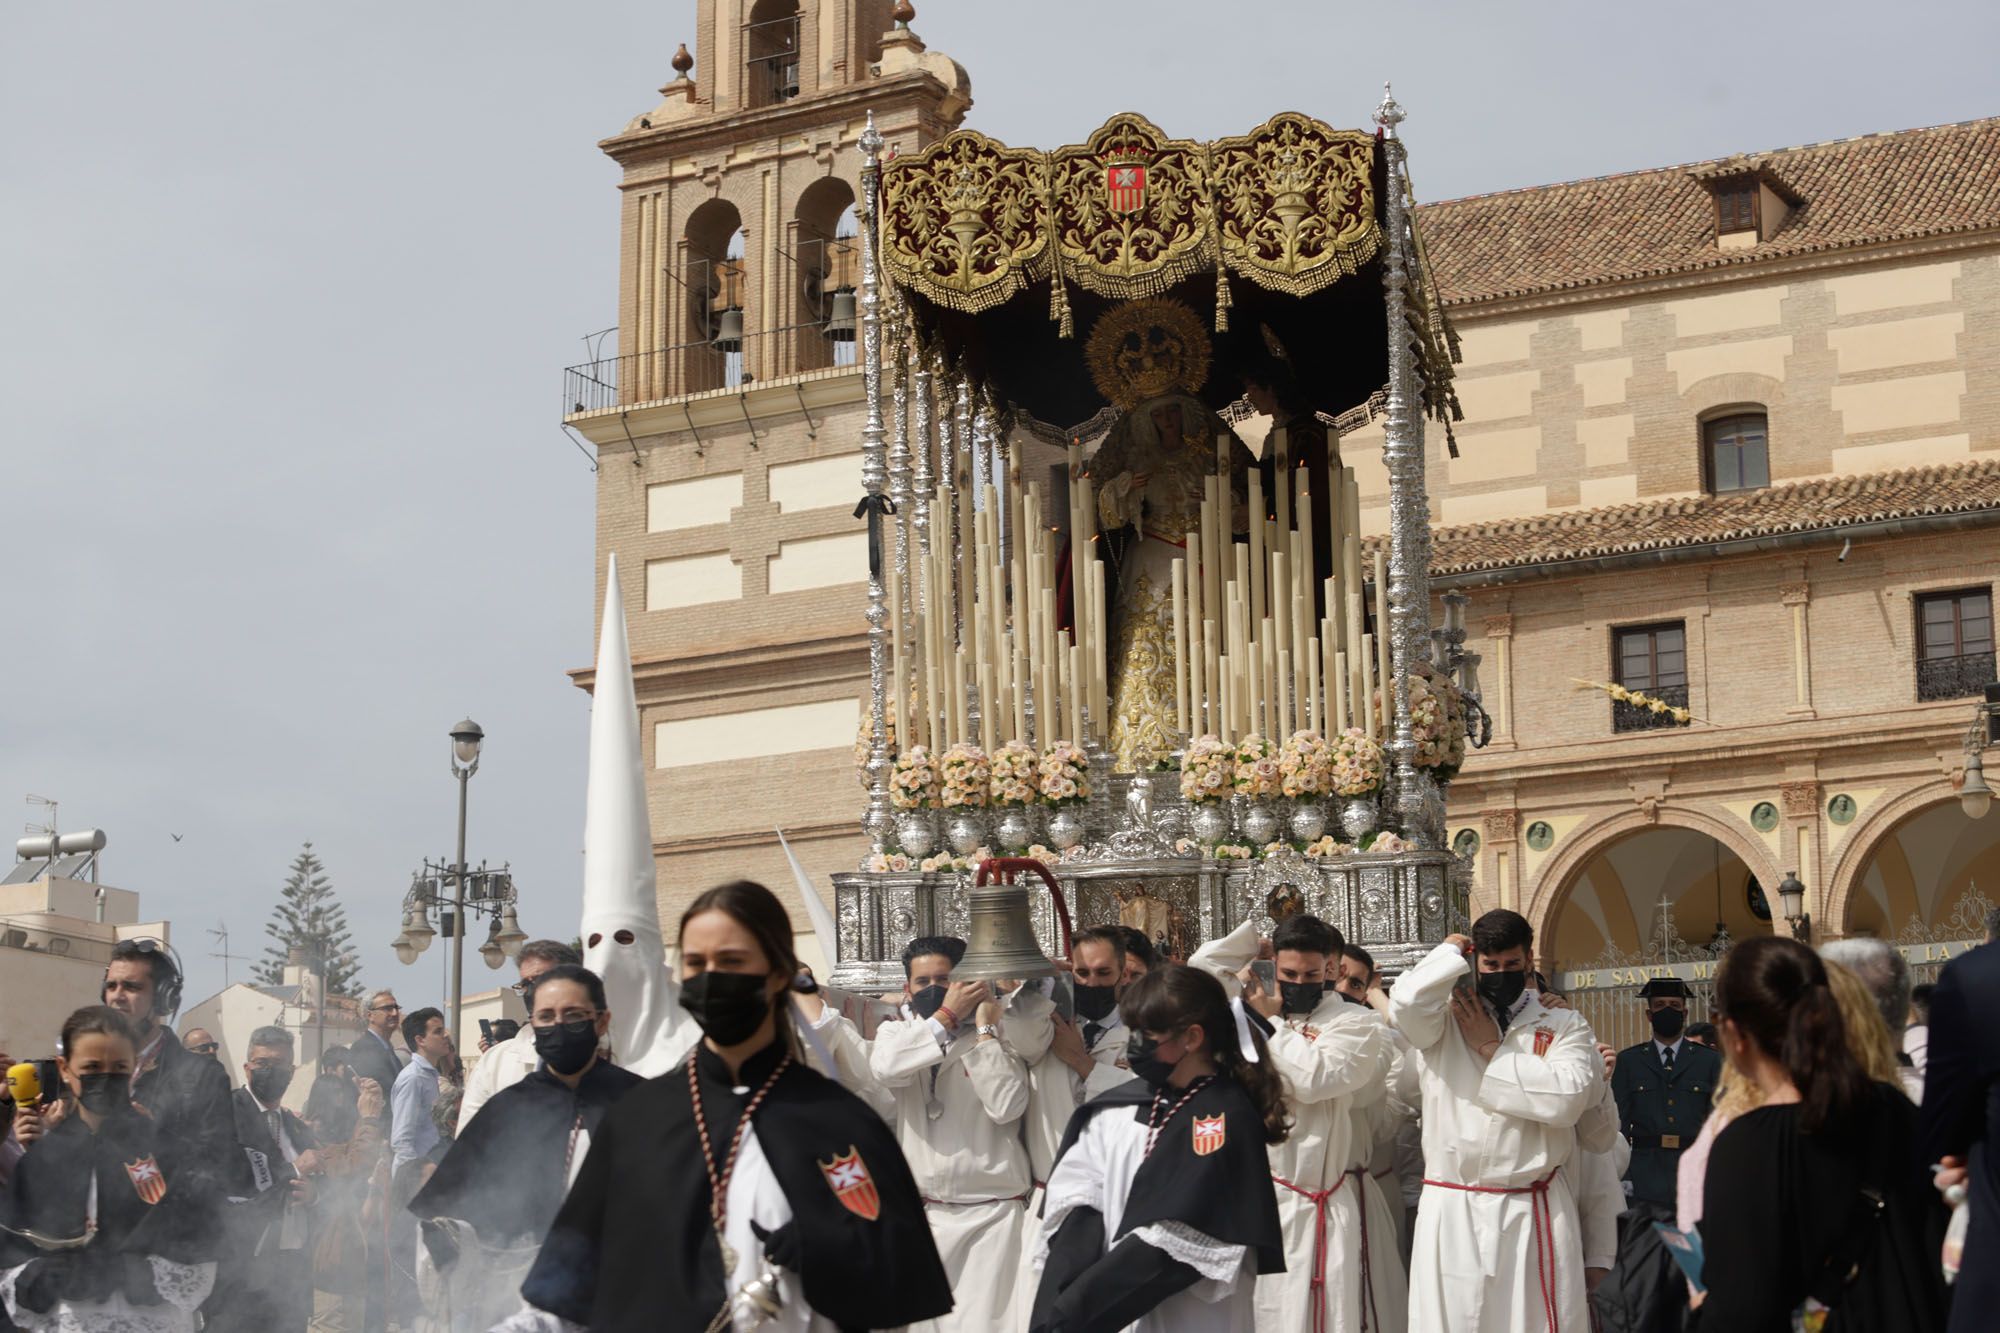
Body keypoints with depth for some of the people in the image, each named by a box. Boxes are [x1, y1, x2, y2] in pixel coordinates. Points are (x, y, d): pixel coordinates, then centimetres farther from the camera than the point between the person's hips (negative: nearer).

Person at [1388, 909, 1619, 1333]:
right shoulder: (1446, 1018, 7)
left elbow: (1565, 1099, -10)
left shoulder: (1565, 1026, 8)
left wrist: (1490, 1048, -3)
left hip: (1536, 1214, 0)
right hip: (1453, 1213, 0)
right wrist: (1450, 953, -1)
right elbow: (1407, 1003, -17)